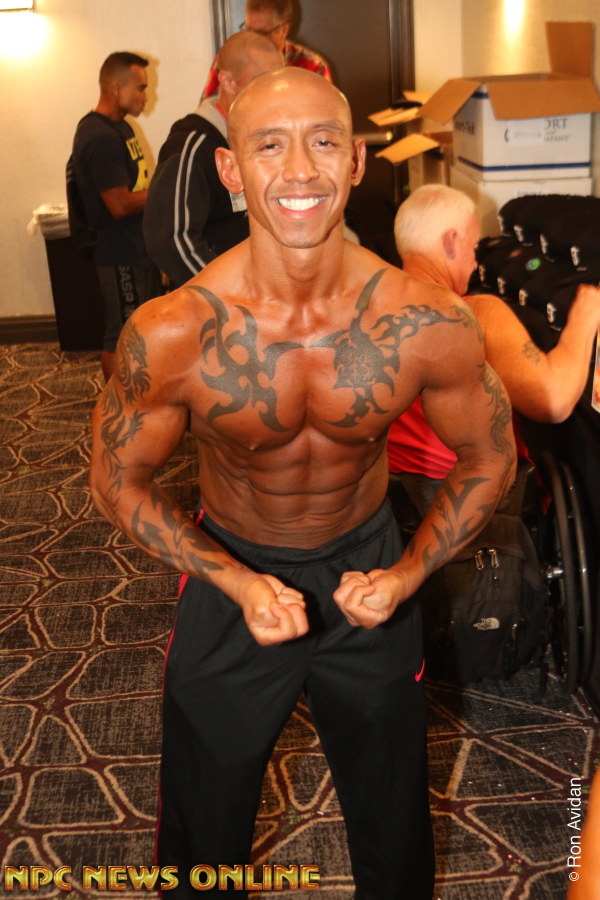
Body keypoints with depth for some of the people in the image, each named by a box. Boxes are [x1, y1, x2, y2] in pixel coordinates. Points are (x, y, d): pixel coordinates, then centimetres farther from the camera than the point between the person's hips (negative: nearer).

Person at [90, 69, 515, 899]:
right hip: (231, 576, -1)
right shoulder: (171, 334, -27)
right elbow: (120, 483, -12)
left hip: (368, 567, 2)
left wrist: (409, 573, -16)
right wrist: (238, 583, -22)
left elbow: (488, 461, -6)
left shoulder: (430, 324, -24)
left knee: (393, 817, 24)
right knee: (205, 821, 21)